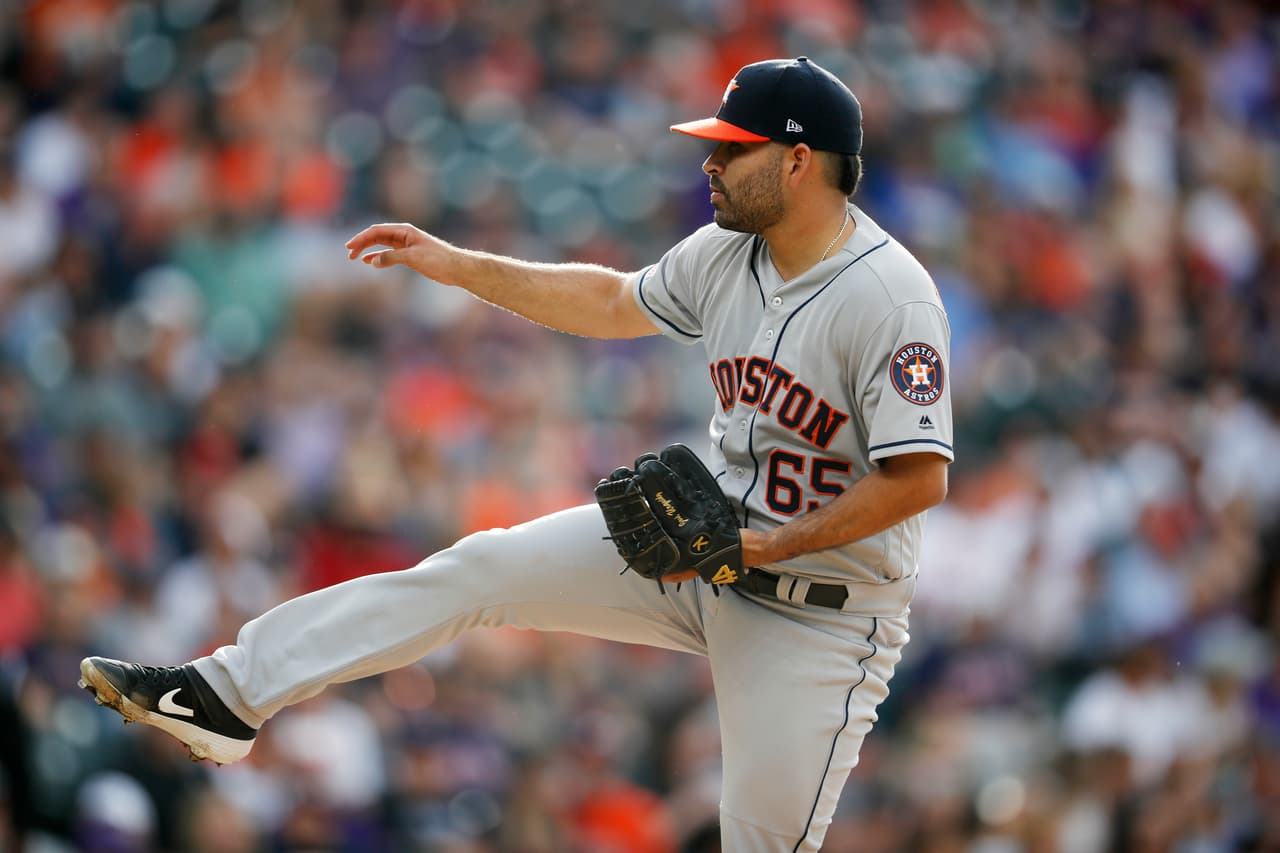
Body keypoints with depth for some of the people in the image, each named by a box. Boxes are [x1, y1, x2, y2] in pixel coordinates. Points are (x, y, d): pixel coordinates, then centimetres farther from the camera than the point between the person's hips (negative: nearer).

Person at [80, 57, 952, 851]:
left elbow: (920, 479, -26)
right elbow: (614, 303, 20)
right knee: (479, 568, 0)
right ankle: (231, 694, 3)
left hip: (823, 607, -7)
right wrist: (455, 264, 16)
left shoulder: (889, 297, -24)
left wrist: (770, 548, -24)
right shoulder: (726, 253, 1)